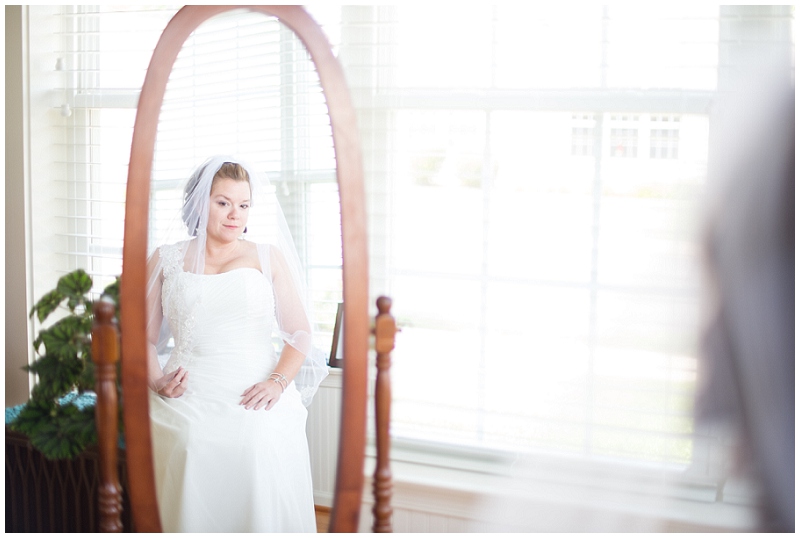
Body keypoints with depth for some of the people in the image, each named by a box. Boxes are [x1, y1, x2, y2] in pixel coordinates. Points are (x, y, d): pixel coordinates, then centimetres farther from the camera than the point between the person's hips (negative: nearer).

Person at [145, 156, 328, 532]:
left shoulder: (268, 258, 13)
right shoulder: (166, 260, 14)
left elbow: (300, 334, 9)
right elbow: (144, 337, 14)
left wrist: (277, 382, -7)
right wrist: (157, 382, -4)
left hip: (256, 403, 0)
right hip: (188, 403, 1)